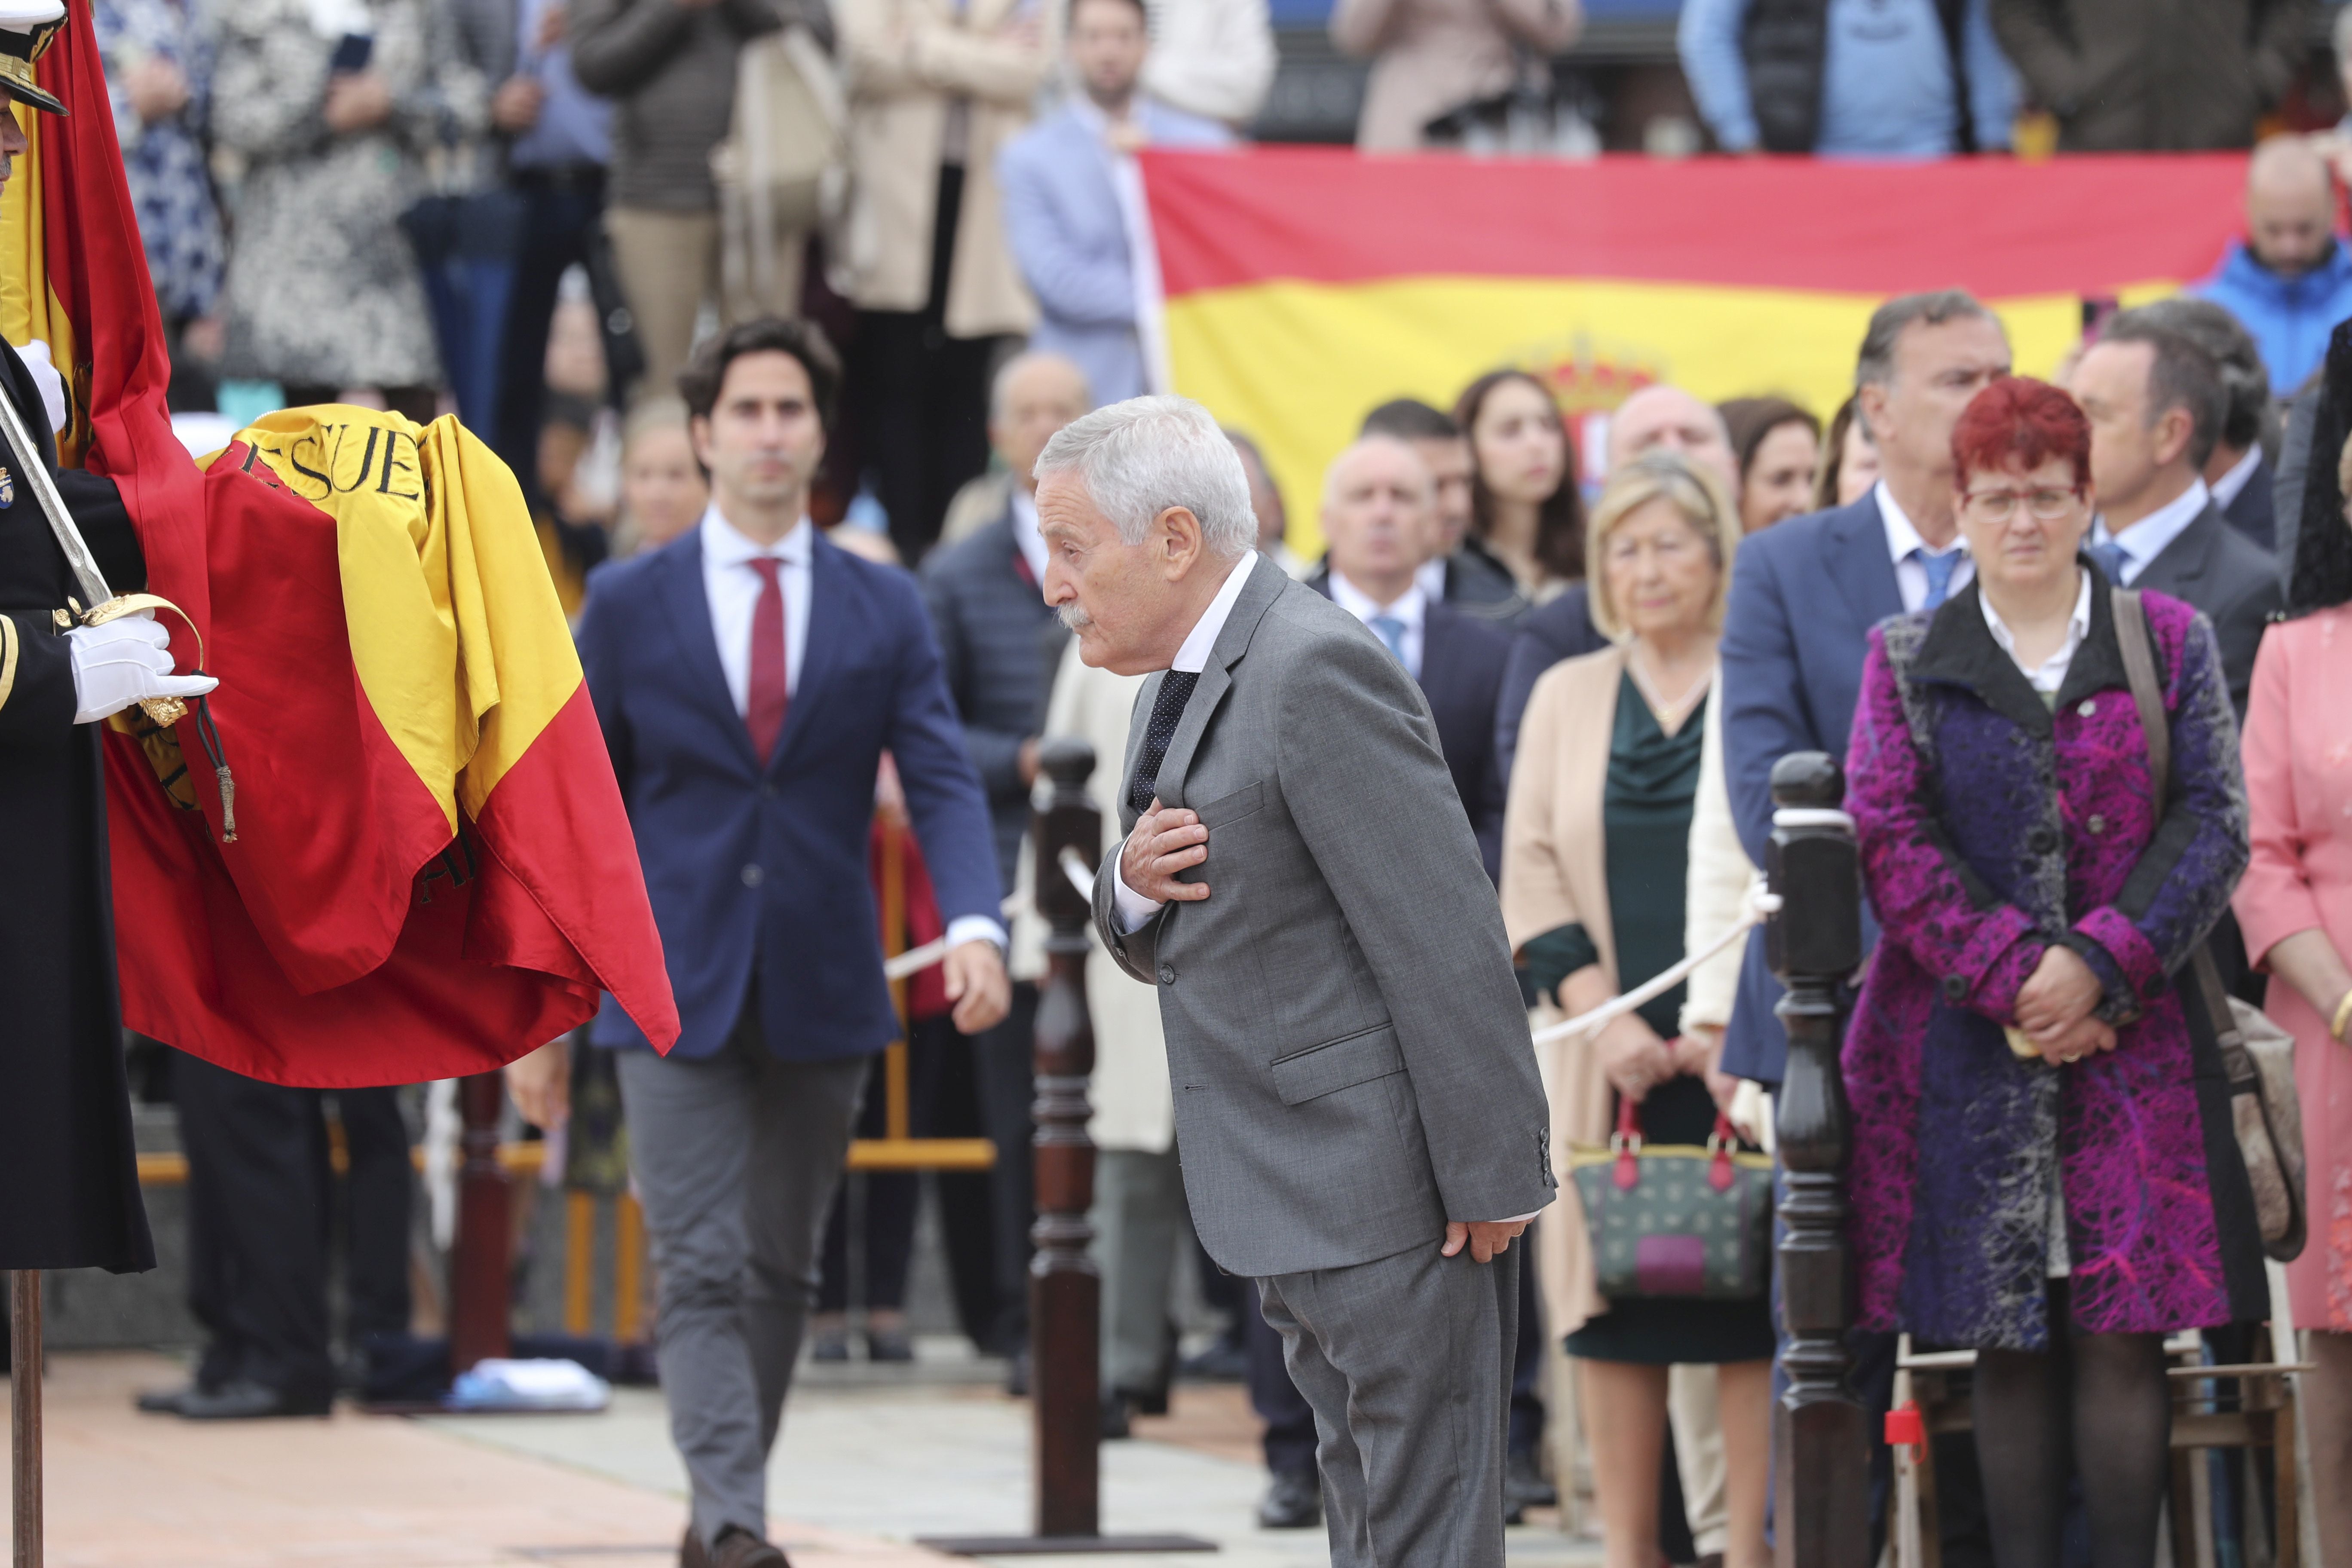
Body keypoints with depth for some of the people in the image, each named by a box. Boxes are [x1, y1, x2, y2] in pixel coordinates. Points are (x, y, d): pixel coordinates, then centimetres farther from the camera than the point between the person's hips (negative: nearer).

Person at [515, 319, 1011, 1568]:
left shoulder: (885, 610, 6)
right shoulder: (629, 604, 2)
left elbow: (942, 785, -3)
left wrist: (975, 925, -22)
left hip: (821, 994, 2)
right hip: (675, 990, -2)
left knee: (781, 1270, 10)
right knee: (700, 1274, -11)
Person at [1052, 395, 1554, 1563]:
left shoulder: (1318, 673, -18)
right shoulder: (1181, 686, 14)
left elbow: (1447, 942, -21)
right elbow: (1158, 946, 21)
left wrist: (1491, 1179, -21)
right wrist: (1133, 884, -3)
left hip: (1389, 1201, -10)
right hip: (1296, 1203, 10)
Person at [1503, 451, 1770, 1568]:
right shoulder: (1566, 696, 12)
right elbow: (1531, 874, 7)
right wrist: (1604, 1015, -6)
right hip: (1615, 1056, 3)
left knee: (1750, 1307, -5)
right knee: (1612, 1309, 1)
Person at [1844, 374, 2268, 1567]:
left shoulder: (2170, 644, 9)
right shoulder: (1906, 661, 10)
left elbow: (2214, 826, 1)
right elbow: (1892, 840, 0)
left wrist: (2100, 965, -12)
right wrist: (2011, 979, -11)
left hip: (2136, 1042, 0)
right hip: (1969, 1051, 0)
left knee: (2124, 1334, -4)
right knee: (2007, 1343, 0)